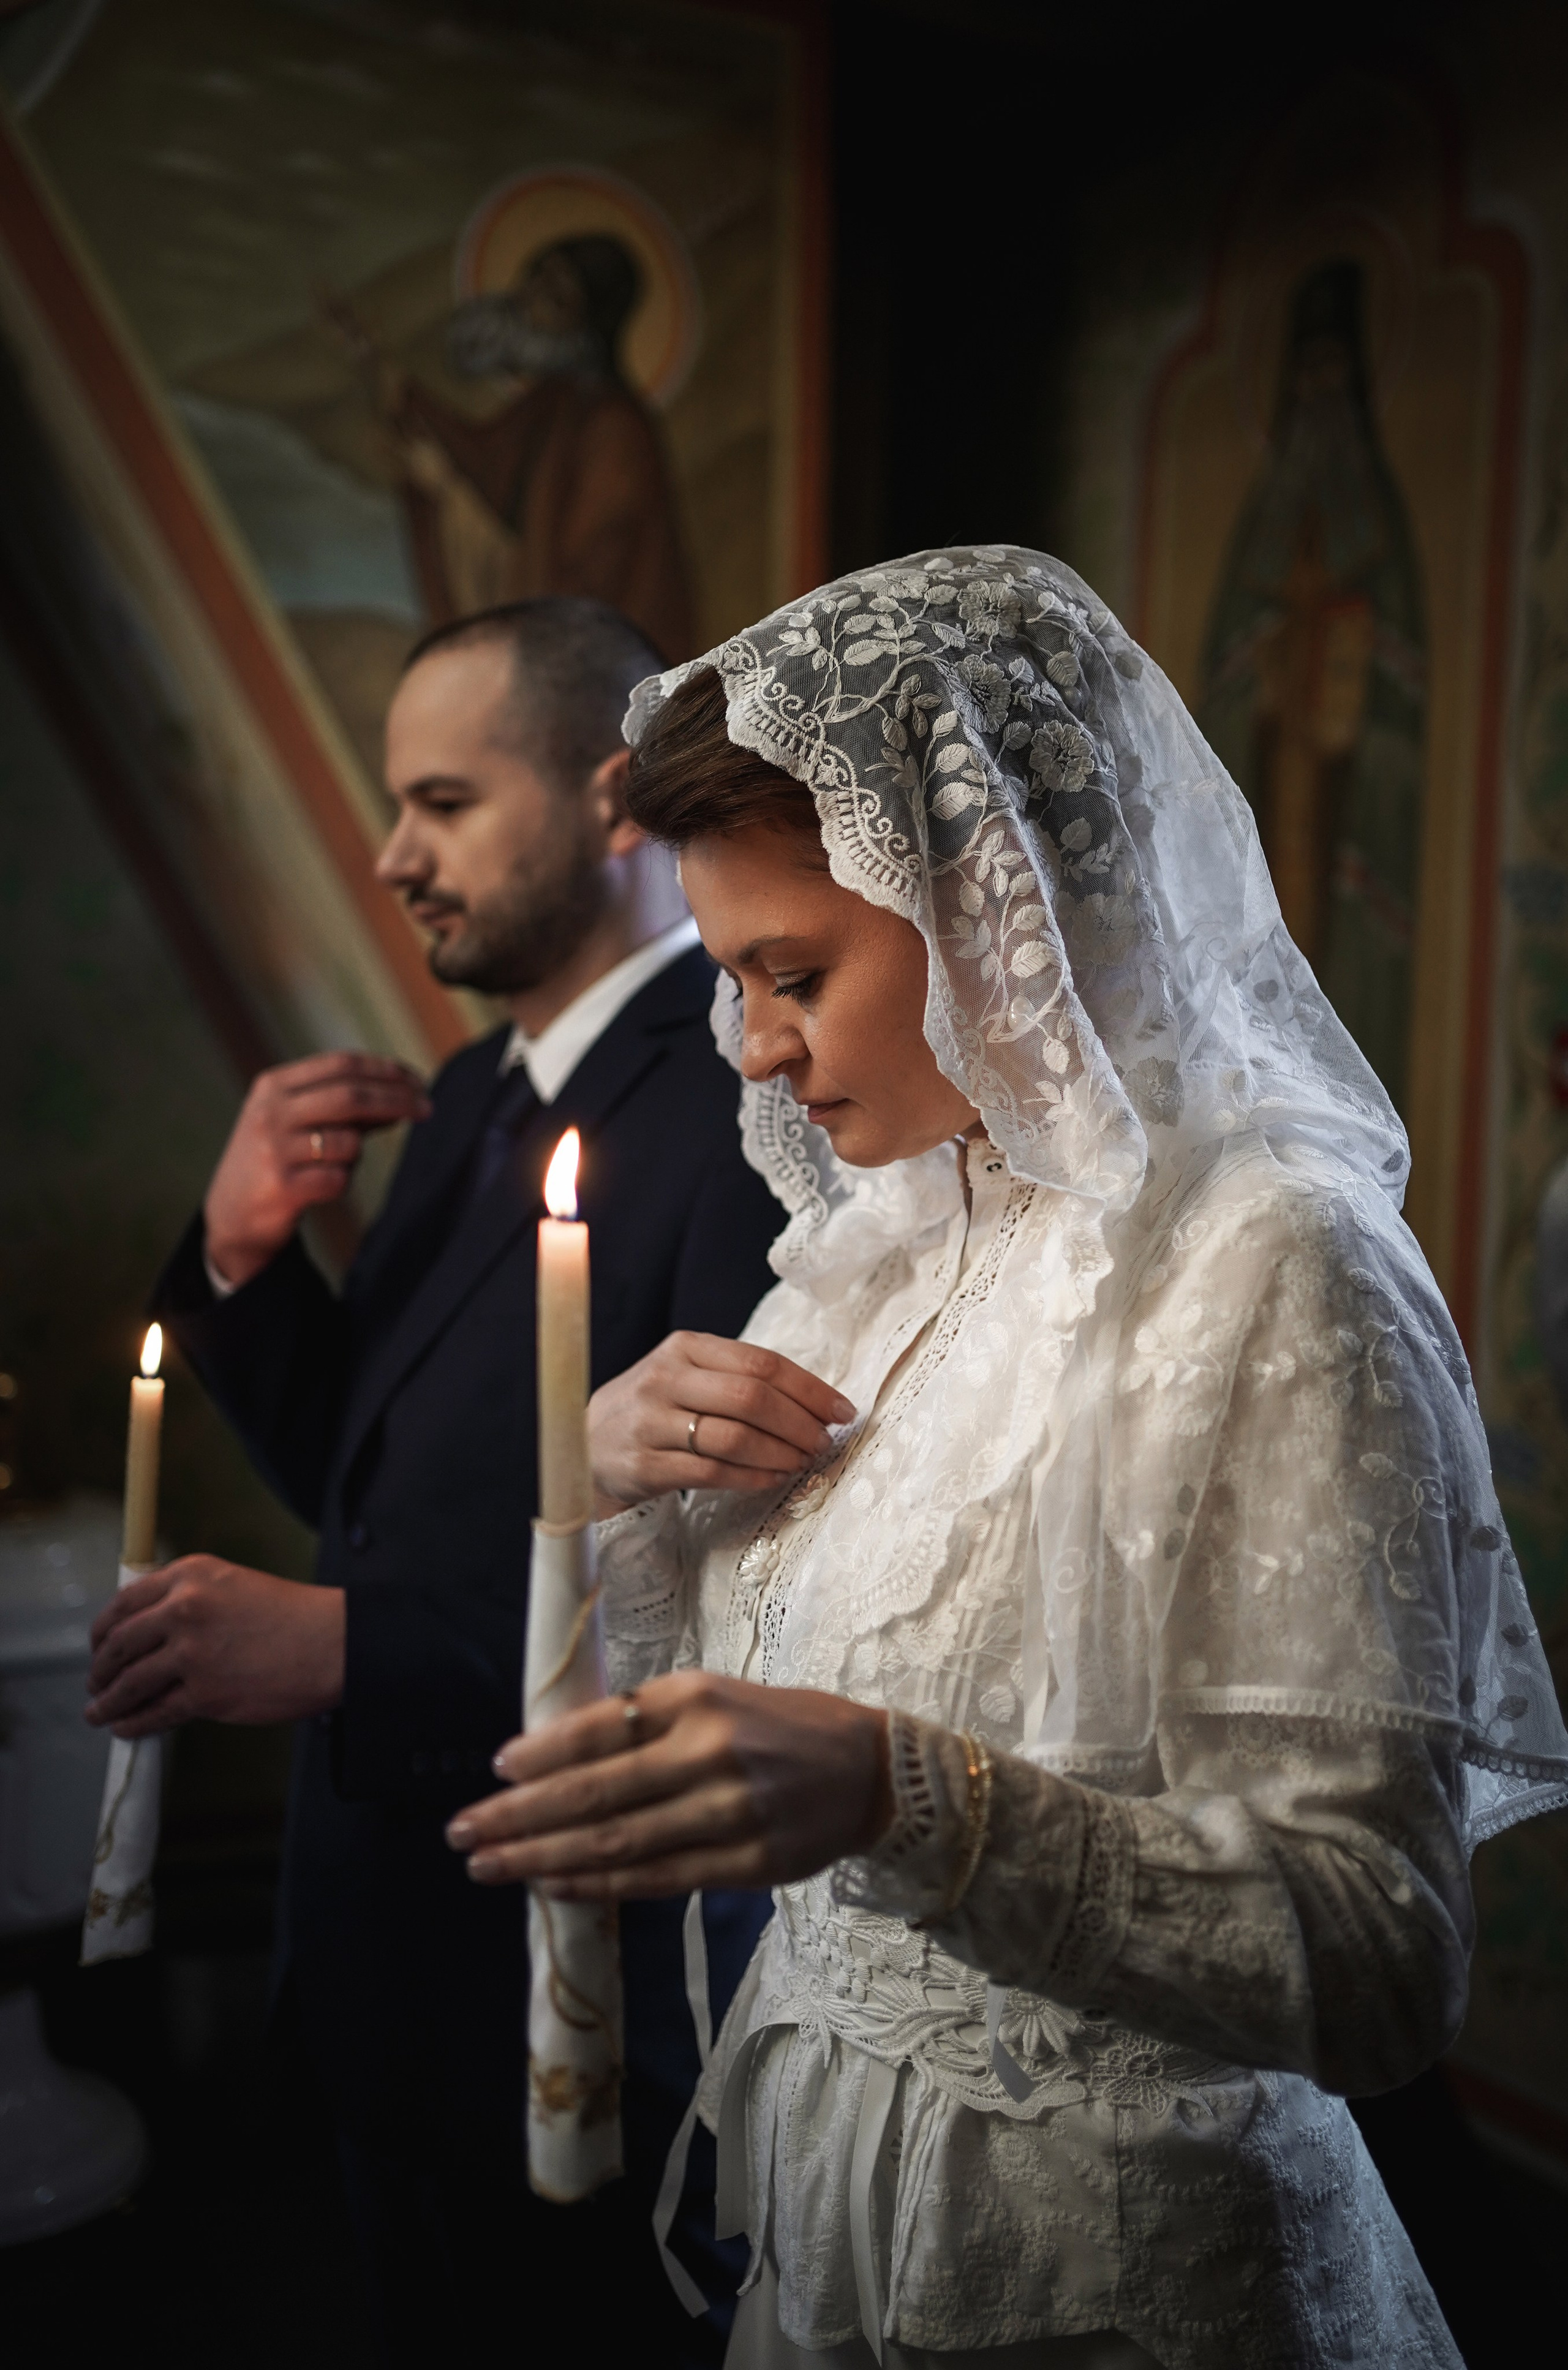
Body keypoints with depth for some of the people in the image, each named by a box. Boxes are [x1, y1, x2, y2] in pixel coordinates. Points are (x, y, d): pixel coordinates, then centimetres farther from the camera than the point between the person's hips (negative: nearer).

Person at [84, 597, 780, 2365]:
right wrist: (246, 1254, -6)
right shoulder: (473, 1095, 6)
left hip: (624, 2003, -8)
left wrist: (350, 1646, -30)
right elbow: (370, 1475, 11)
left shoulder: (762, 1109, -22)